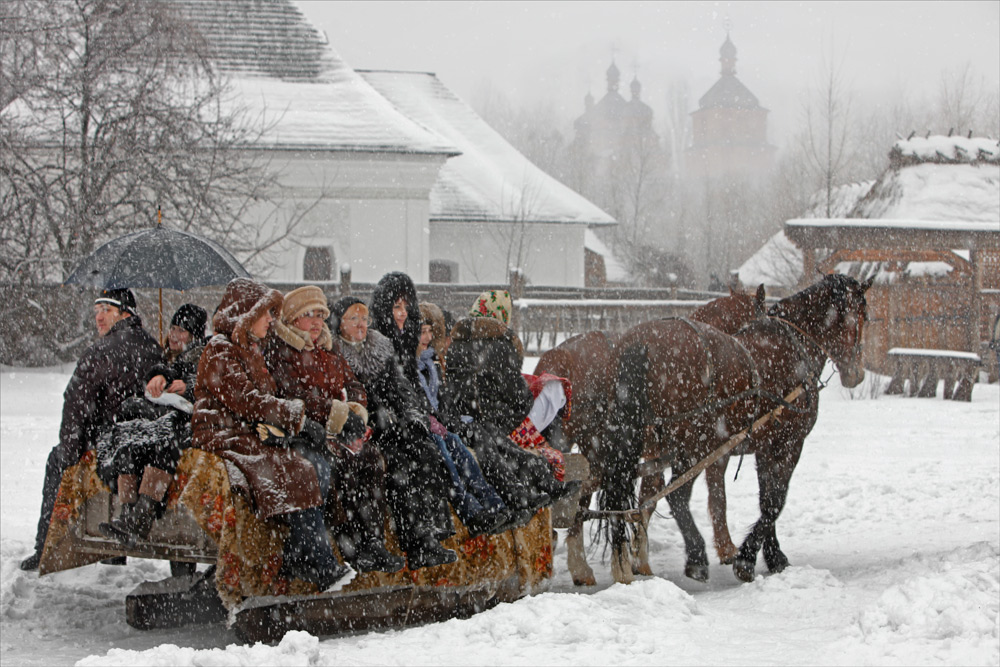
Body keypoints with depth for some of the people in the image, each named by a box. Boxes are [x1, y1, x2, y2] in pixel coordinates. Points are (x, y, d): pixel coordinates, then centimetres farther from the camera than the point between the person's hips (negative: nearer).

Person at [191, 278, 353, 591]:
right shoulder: (220, 351, -8)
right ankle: (321, 567, -27)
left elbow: (265, 401, 17)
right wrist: (296, 416, -12)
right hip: (222, 435, -9)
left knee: (318, 465, -14)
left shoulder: (250, 350, 22)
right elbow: (245, 401, -18)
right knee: (297, 471, -27)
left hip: (254, 433, 9)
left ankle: (293, 562, -19)